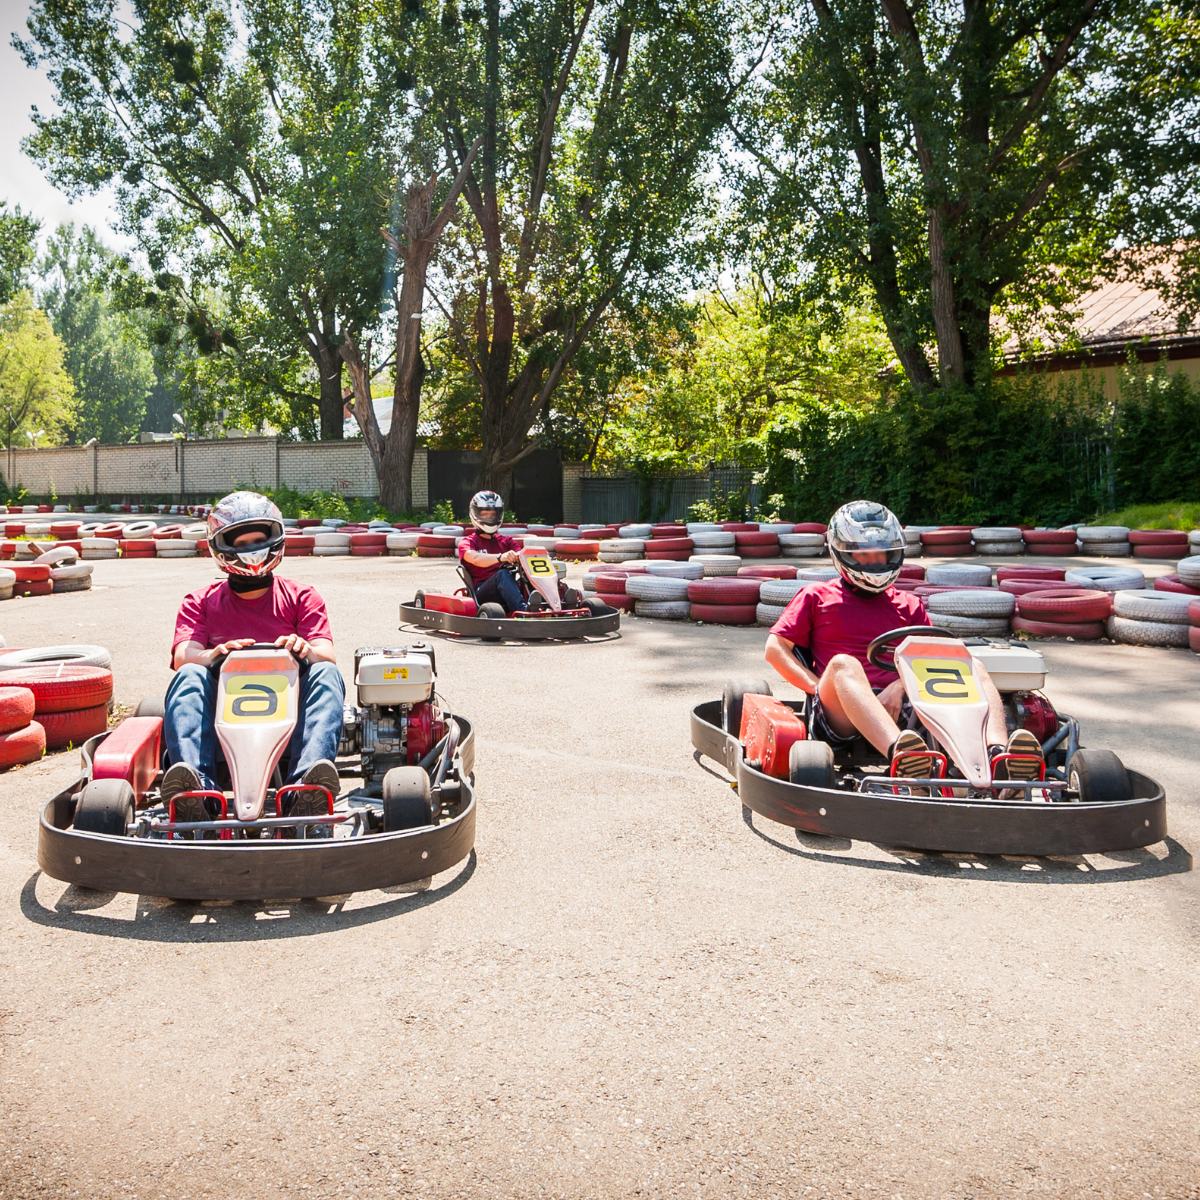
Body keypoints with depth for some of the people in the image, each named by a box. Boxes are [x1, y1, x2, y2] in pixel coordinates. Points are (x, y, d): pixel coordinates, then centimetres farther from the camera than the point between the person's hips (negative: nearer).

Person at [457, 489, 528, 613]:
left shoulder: (505, 541, 24)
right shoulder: (467, 543, 8)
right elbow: (476, 559, -14)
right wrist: (501, 557, -33)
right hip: (481, 593, -4)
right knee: (502, 574, -34)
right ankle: (524, 611, -53)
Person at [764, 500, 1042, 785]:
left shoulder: (909, 605, 26)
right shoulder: (816, 597, 19)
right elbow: (775, 649, 9)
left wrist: (900, 686, -7)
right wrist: (820, 687, -5)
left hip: (899, 706, 3)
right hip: (839, 713, -3)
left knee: (972, 666, -16)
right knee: (843, 664, -35)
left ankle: (998, 754, -47)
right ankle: (899, 755, -62)